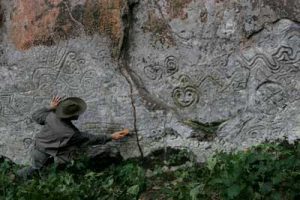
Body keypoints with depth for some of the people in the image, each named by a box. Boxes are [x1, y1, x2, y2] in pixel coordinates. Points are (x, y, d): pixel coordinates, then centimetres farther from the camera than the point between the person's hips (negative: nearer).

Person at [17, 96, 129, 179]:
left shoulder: (51, 116, -19)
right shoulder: (72, 133, -31)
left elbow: (35, 116, 2)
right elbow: (92, 139, -18)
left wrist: (50, 108, 7)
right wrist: (111, 137, -12)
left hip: (38, 146, 6)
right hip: (46, 155, -6)